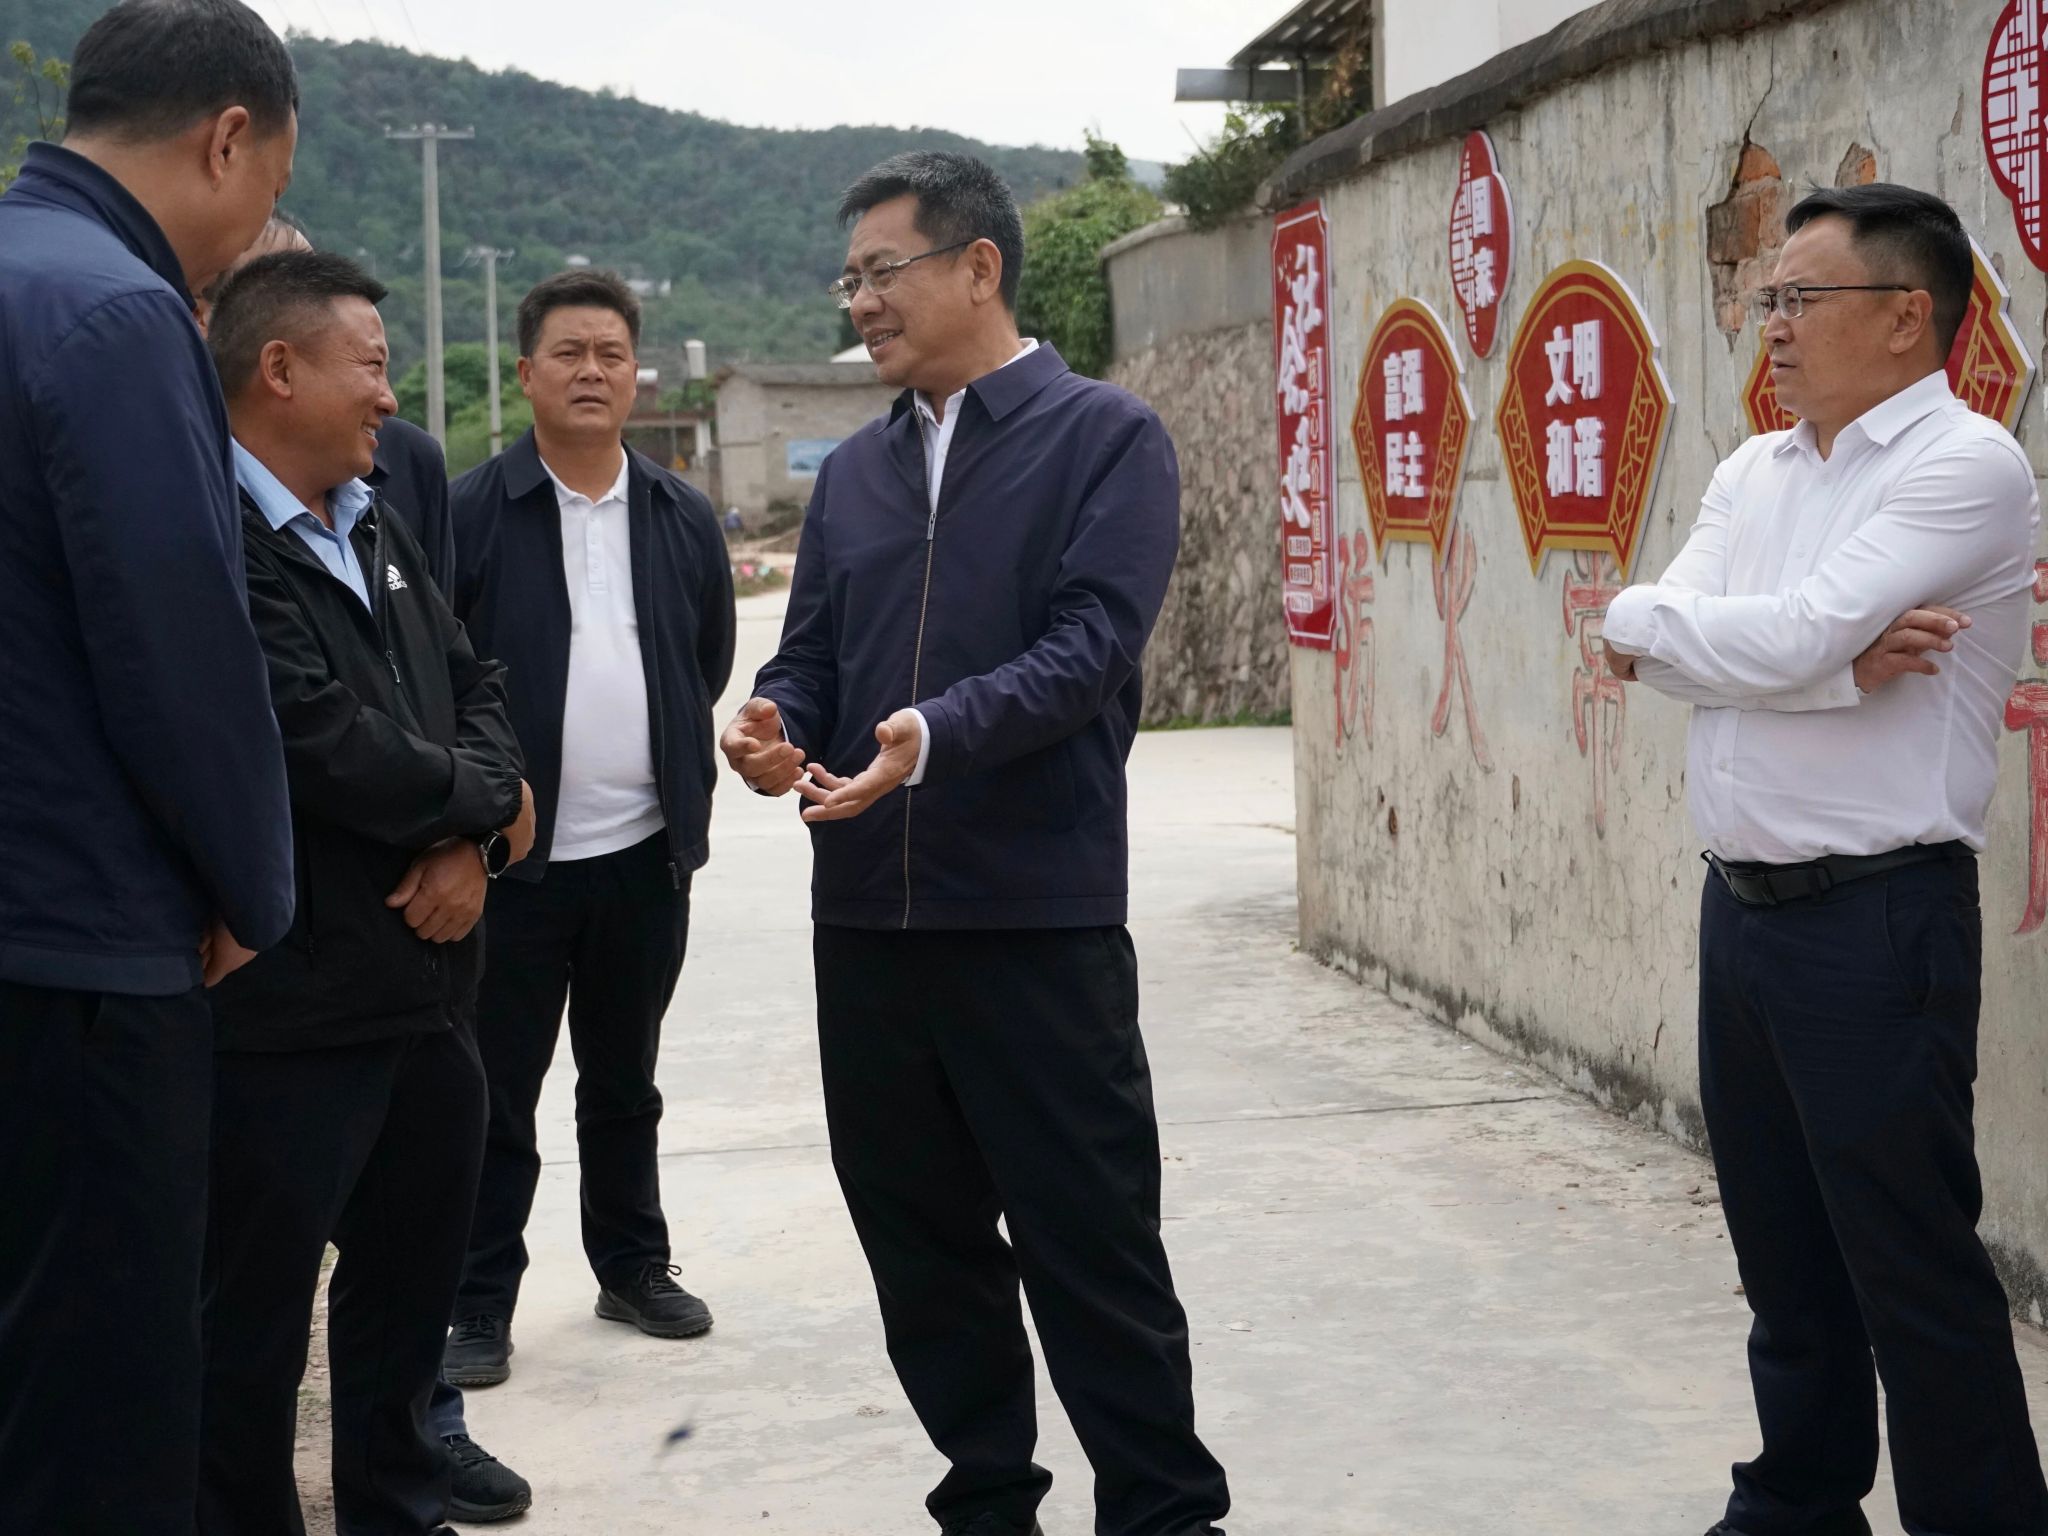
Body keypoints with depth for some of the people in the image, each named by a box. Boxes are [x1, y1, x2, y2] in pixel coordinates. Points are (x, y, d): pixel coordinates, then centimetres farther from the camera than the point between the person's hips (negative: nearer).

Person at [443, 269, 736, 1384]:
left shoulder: (682, 520, 6)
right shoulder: (469, 513, -6)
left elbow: (710, 664, 16)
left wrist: (677, 786, 12)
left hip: (646, 849, 4)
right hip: (515, 856, -3)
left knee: (624, 1082, 17)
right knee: (498, 1093, 3)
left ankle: (633, 1268, 30)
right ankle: (479, 1303, 13)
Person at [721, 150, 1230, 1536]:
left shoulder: (1107, 437, -2)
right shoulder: (855, 472, 16)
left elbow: (1090, 642, -15)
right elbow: (809, 656, 14)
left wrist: (935, 733, -29)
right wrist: (776, 729, -10)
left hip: (1040, 915, -6)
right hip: (867, 915, 6)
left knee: (1093, 1246, -2)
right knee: (921, 1241, 12)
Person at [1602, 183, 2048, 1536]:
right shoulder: (1754, 472, 12)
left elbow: (1786, 636, -22)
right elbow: (1666, 649, -2)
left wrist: (1644, 618, -4)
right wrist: (1840, 664, -16)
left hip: (1879, 917, -8)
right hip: (1742, 904, 8)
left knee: (1912, 1266, -1)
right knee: (1783, 1248, 18)